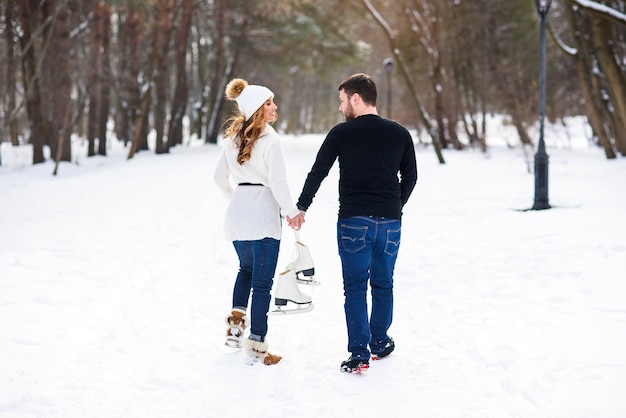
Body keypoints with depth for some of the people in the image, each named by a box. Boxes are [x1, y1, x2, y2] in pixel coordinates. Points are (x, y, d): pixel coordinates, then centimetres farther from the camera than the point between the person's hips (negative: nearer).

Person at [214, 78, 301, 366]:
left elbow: (220, 177, 17)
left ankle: (236, 323, 15)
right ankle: (257, 344, 2)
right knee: (262, 280, 0)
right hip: (262, 215, -7)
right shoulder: (269, 139, -13)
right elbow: (277, 182, -16)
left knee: (246, 268, 27)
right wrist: (292, 212, -4)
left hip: (237, 212, 7)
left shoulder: (232, 138, 9)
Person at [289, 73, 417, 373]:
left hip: (353, 221, -3)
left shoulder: (341, 133, -4)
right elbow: (410, 176, 12)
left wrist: (301, 208, 12)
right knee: (383, 285, 16)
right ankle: (379, 343, 27)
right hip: (390, 221, 3)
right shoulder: (399, 133, 5)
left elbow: (317, 173, 0)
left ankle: (359, 354, -3)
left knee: (355, 287, 2)